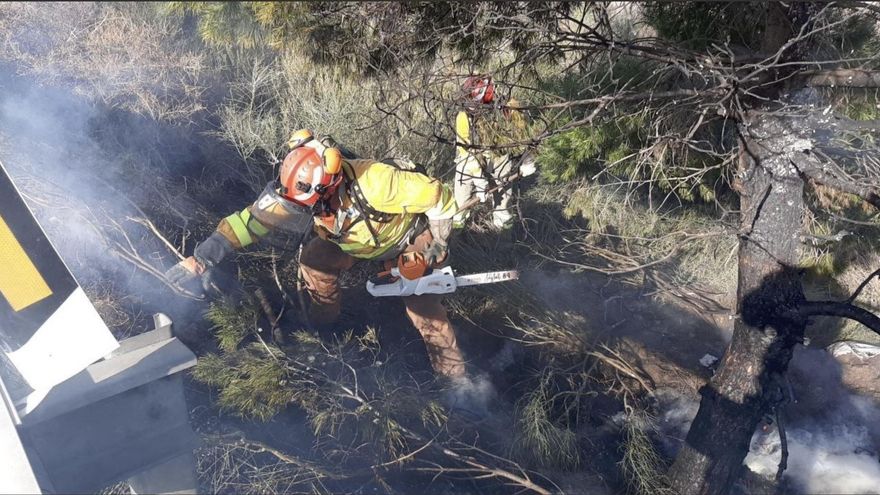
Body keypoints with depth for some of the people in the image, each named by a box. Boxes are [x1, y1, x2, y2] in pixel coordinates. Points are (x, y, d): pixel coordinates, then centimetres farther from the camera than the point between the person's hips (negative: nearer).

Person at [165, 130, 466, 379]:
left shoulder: (375, 183, -45)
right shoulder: (299, 193, -30)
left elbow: (436, 195, -33)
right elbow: (250, 220, -28)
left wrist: (438, 244, -20)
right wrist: (200, 260, -33)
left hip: (410, 236, -5)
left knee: (421, 301, -15)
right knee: (315, 260, -6)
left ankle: (450, 368, 4)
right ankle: (324, 316, 21)